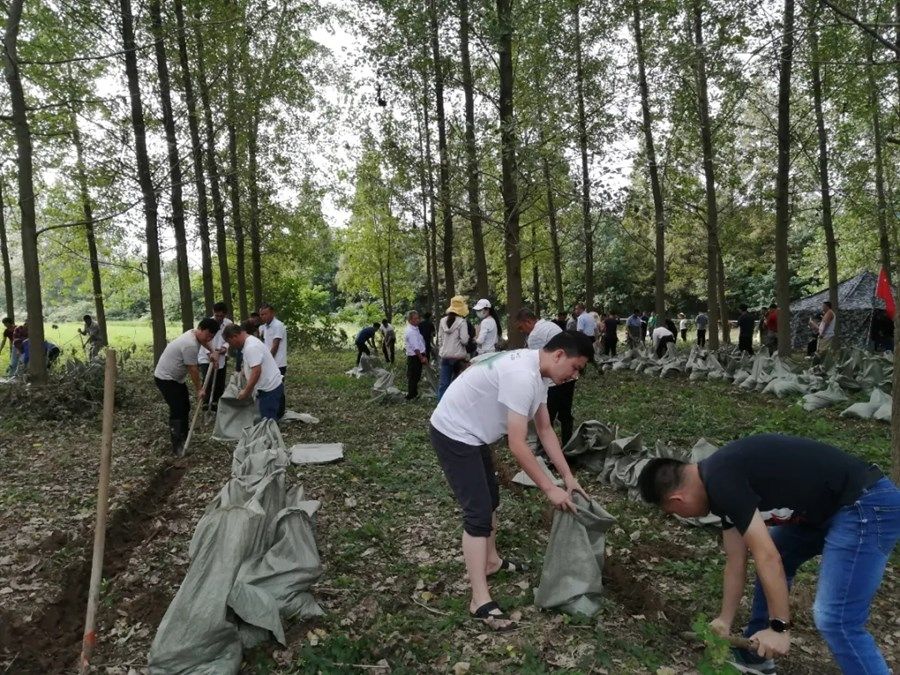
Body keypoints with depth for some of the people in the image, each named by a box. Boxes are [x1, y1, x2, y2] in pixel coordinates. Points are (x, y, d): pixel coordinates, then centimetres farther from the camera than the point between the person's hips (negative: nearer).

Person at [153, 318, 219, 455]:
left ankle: (184, 437, 29)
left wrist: (213, 351, 10)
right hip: (165, 378, -10)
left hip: (176, 377, 10)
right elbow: (193, 370, -23)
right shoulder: (190, 345, -30)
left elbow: (206, 341, 27)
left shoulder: (195, 334, 0)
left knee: (185, 407, 16)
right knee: (177, 410, -13)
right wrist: (199, 389, -13)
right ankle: (177, 446, -10)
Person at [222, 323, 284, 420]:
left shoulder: (251, 347, -20)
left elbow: (256, 372, -26)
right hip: (269, 387, 10)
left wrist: (246, 392, -17)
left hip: (270, 389, -10)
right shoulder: (250, 342, 14)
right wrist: (245, 389, 17)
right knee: (266, 420, 13)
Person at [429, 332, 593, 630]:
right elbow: (518, 446, -29)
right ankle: (480, 601, -2)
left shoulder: (537, 373, 2)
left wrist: (568, 476, 6)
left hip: (472, 434, 11)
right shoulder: (522, 376, -30)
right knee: (478, 512, -10)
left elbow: (545, 430, 9)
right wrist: (550, 489, -21)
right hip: (453, 434, -11)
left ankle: (491, 561, 41)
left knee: (490, 499, 22)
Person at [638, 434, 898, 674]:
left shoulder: (721, 481, -21)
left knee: (834, 619, -12)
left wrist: (779, 627, -11)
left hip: (869, 505, -10)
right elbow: (736, 561, 15)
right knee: (771, 564, 20)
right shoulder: (720, 479, 8)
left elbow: (767, 557, -21)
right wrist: (725, 621, 20)